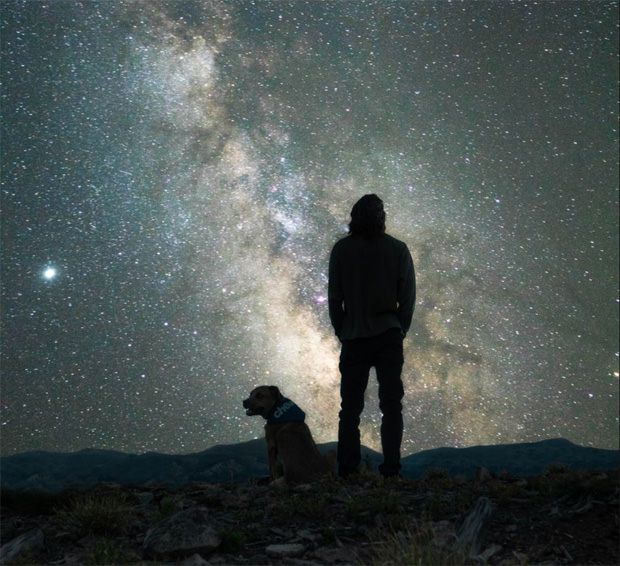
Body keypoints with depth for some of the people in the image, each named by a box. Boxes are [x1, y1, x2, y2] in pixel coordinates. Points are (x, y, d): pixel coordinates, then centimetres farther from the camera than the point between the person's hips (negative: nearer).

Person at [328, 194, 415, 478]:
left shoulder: (341, 249, -1)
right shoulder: (397, 249, -1)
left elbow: (334, 296, 0)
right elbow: (408, 296, -1)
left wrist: (341, 332, 9)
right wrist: (400, 330, 10)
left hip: (353, 338, 1)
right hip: (389, 336, 0)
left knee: (350, 406, 7)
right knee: (391, 405, 4)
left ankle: (347, 471, 4)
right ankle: (391, 468, 0)